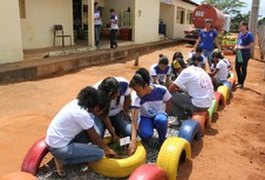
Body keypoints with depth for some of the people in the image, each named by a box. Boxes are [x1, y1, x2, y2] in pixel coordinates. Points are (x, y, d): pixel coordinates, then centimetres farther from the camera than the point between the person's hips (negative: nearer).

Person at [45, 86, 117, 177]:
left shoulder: (78, 102, 0)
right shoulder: (82, 114, -25)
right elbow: (94, 137, -10)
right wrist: (107, 149, 6)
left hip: (54, 140, 9)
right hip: (59, 147, -9)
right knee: (99, 153, -8)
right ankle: (62, 159, 0)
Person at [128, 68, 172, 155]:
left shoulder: (161, 90, -25)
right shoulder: (137, 98, -25)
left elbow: (168, 104, -3)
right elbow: (134, 120, -32)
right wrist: (133, 140, -43)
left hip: (159, 115, 0)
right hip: (146, 118, 0)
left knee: (161, 120, -38)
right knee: (145, 135, -33)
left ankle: (162, 139, -7)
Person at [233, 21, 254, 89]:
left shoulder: (249, 34, -13)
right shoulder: (239, 34, 9)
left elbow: (252, 45, -18)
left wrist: (242, 47, -22)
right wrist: (235, 47, -3)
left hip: (245, 55, -7)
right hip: (238, 54, 7)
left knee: (243, 69, 3)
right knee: (237, 68, 13)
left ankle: (241, 83, 14)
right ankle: (239, 81, 30)